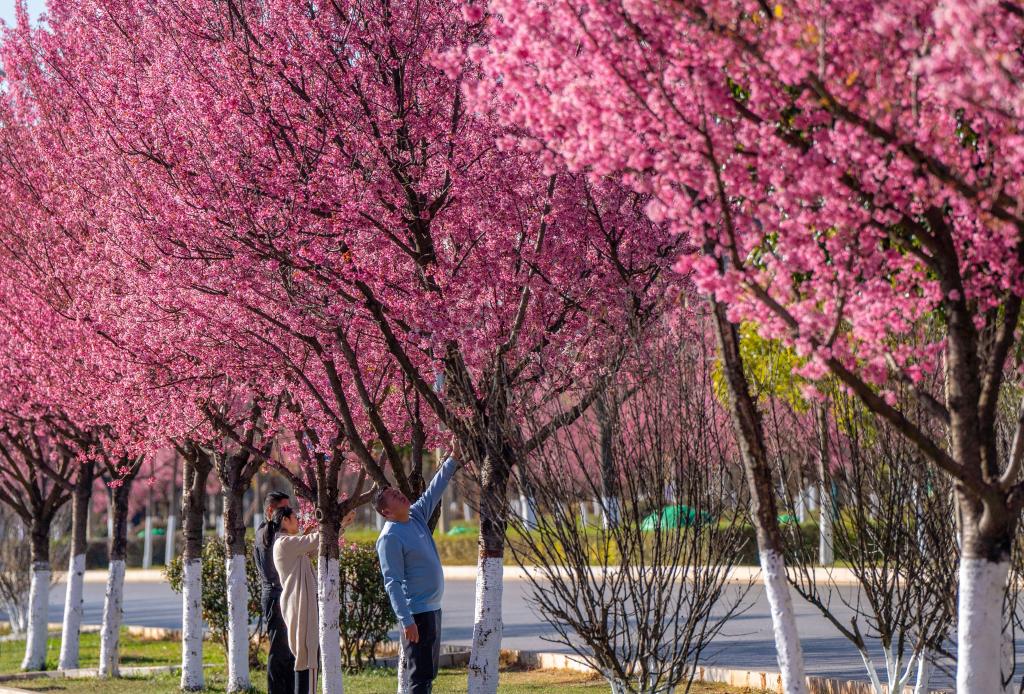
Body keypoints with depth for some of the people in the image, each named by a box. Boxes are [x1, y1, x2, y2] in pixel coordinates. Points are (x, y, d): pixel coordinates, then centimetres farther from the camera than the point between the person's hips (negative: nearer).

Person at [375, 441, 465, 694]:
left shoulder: (417, 516, 8)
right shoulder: (390, 537, -16)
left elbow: (435, 490, 19)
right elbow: (392, 583, -20)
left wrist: (453, 459, 12)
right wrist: (406, 621, -24)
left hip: (433, 609, 9)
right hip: (416, 614, -9)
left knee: (428, 673, 12)